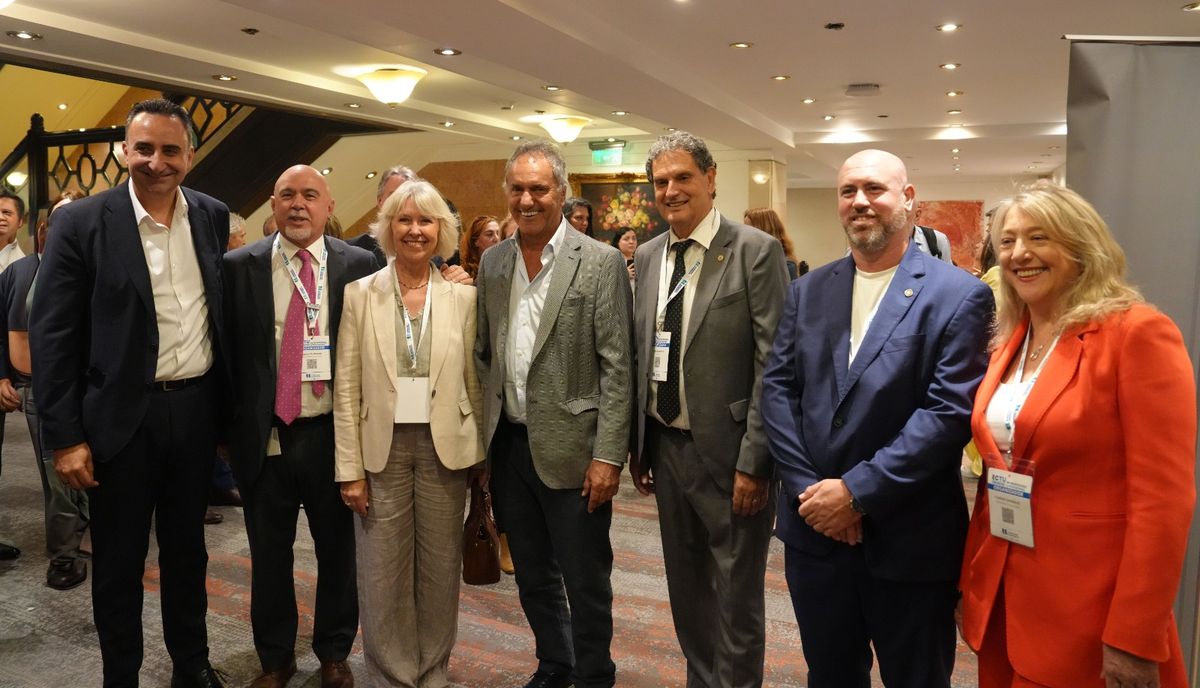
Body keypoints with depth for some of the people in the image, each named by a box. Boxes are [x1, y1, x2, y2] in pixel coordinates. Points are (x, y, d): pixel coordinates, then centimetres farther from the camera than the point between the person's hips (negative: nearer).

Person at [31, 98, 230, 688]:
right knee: (119, 561, 12)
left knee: (187, 549, 18)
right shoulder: (81, 222, -8)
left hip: (196, 408, 3)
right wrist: (64, 437, -11)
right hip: (120, 417, -3)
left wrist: (227, 404, 8)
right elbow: (52, 335, -8)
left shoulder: (213, 216, 3)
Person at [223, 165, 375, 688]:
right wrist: (229, 427, -2)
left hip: (333, 433, 0)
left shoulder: (359, 266, -2)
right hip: (264, 435, 1)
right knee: (268, 555, 14)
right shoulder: (239, 267, 0)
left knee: (338, 550, 14)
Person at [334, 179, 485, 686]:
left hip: (445, 449, 1)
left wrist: (483, 455, 5)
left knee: (440, 571, 11)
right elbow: (346, 389, -2)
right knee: (383, 575, 6)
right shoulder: (360, 293, -1)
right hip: (381, 449, -1)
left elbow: (474, 381, 5)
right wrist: (350, 467, -5)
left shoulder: (462, 296, 2)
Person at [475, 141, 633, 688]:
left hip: (569, 448, -5)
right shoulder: (492, 262, 7)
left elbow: (617, 368, -12)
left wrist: (608, 456, -15)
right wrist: (484, 430, 10)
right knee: (532, 575, 20)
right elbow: (483, 353, 13)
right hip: (508, 444, 5)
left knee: (585, 581, 9)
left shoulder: (600, 262, -9)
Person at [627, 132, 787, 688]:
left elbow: (773, 365, -14)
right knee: (686, 585, 20)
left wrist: (753, 461, -16)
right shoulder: (648, 255, 8)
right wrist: (638, 443, 10)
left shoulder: (755, 251, -11)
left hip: (727, 452, -6)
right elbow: (641, 354, 11)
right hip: (666, 446, 6)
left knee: (736, 594, 9)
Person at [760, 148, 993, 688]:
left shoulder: (959, 295, -8)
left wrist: (857, 491, -18)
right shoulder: (808, 292, 7)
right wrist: (808, 490, -9)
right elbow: (777, 388, 1)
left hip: (910, 543, -4)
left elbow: (949, 411, -15)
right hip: (814, 528, 4)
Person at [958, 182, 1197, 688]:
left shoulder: (1138, 333, -13)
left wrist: (1134, 640, -17)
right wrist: (974, 580, 11)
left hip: (1083, 612, -6)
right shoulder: (1009, 340, 7)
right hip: (1002, 593, 6)